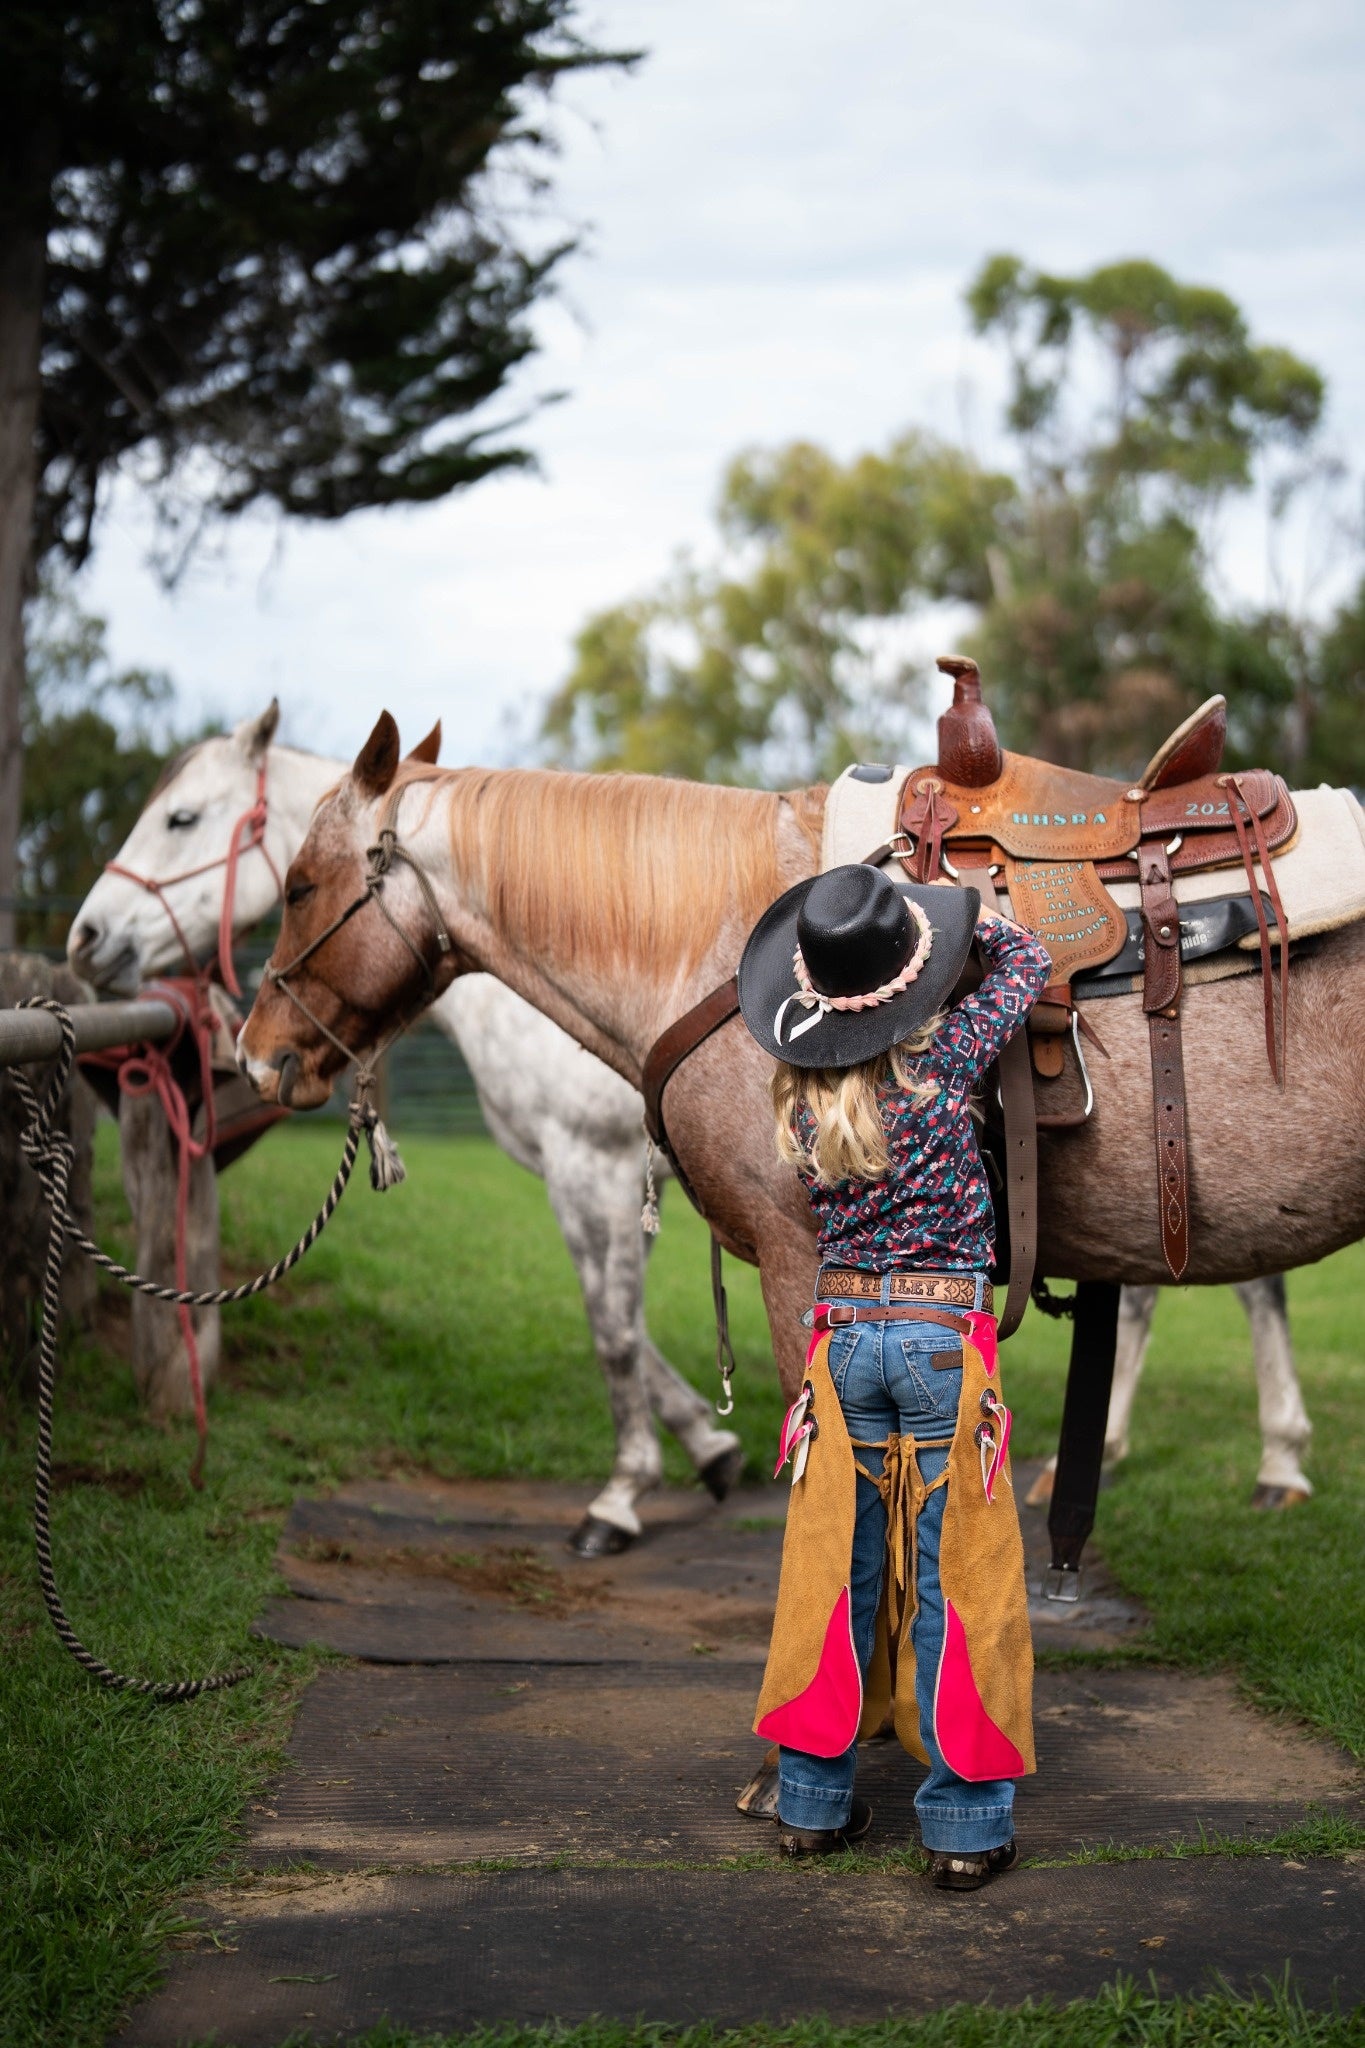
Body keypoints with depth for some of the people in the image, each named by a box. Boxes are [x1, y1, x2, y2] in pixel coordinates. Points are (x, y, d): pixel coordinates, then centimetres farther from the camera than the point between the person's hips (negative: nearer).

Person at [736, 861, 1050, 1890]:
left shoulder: (802, 1094, 0)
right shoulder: (941, 1060, -11)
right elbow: (1027, 963, 5)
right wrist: (967, 911, 20)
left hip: (843, 1333, 4)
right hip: (944, 1334, -4)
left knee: (839, 1567, 13)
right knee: (953, 1576, 3)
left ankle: (814, 1800, 22)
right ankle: (967, 1824, 9)